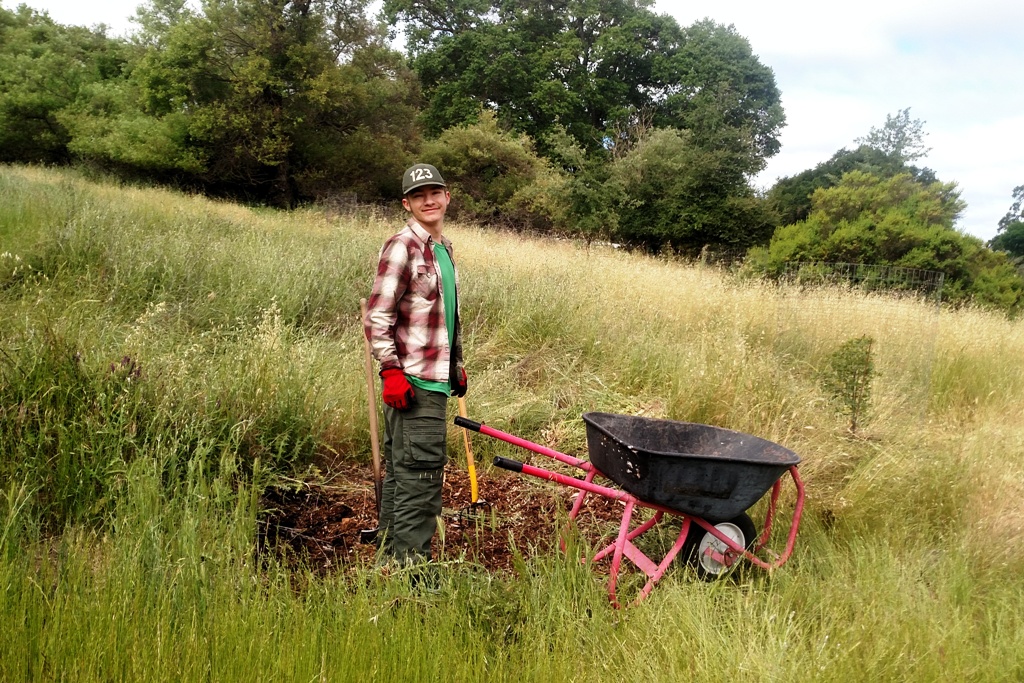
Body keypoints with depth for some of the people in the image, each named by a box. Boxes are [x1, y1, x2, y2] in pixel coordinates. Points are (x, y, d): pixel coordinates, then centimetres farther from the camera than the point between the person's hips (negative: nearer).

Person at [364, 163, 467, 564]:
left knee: (400, 471, 16)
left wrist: (457, 364, 24)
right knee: (420, 473, -7)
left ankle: (391, 555, 28)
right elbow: (376, 317, -16)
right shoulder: (402, 247, -12)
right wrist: (391, 371, -19)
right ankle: (412, 565, 2)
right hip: (413, 381, -9)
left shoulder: (444, 249, 16)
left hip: (435, 379, 9)